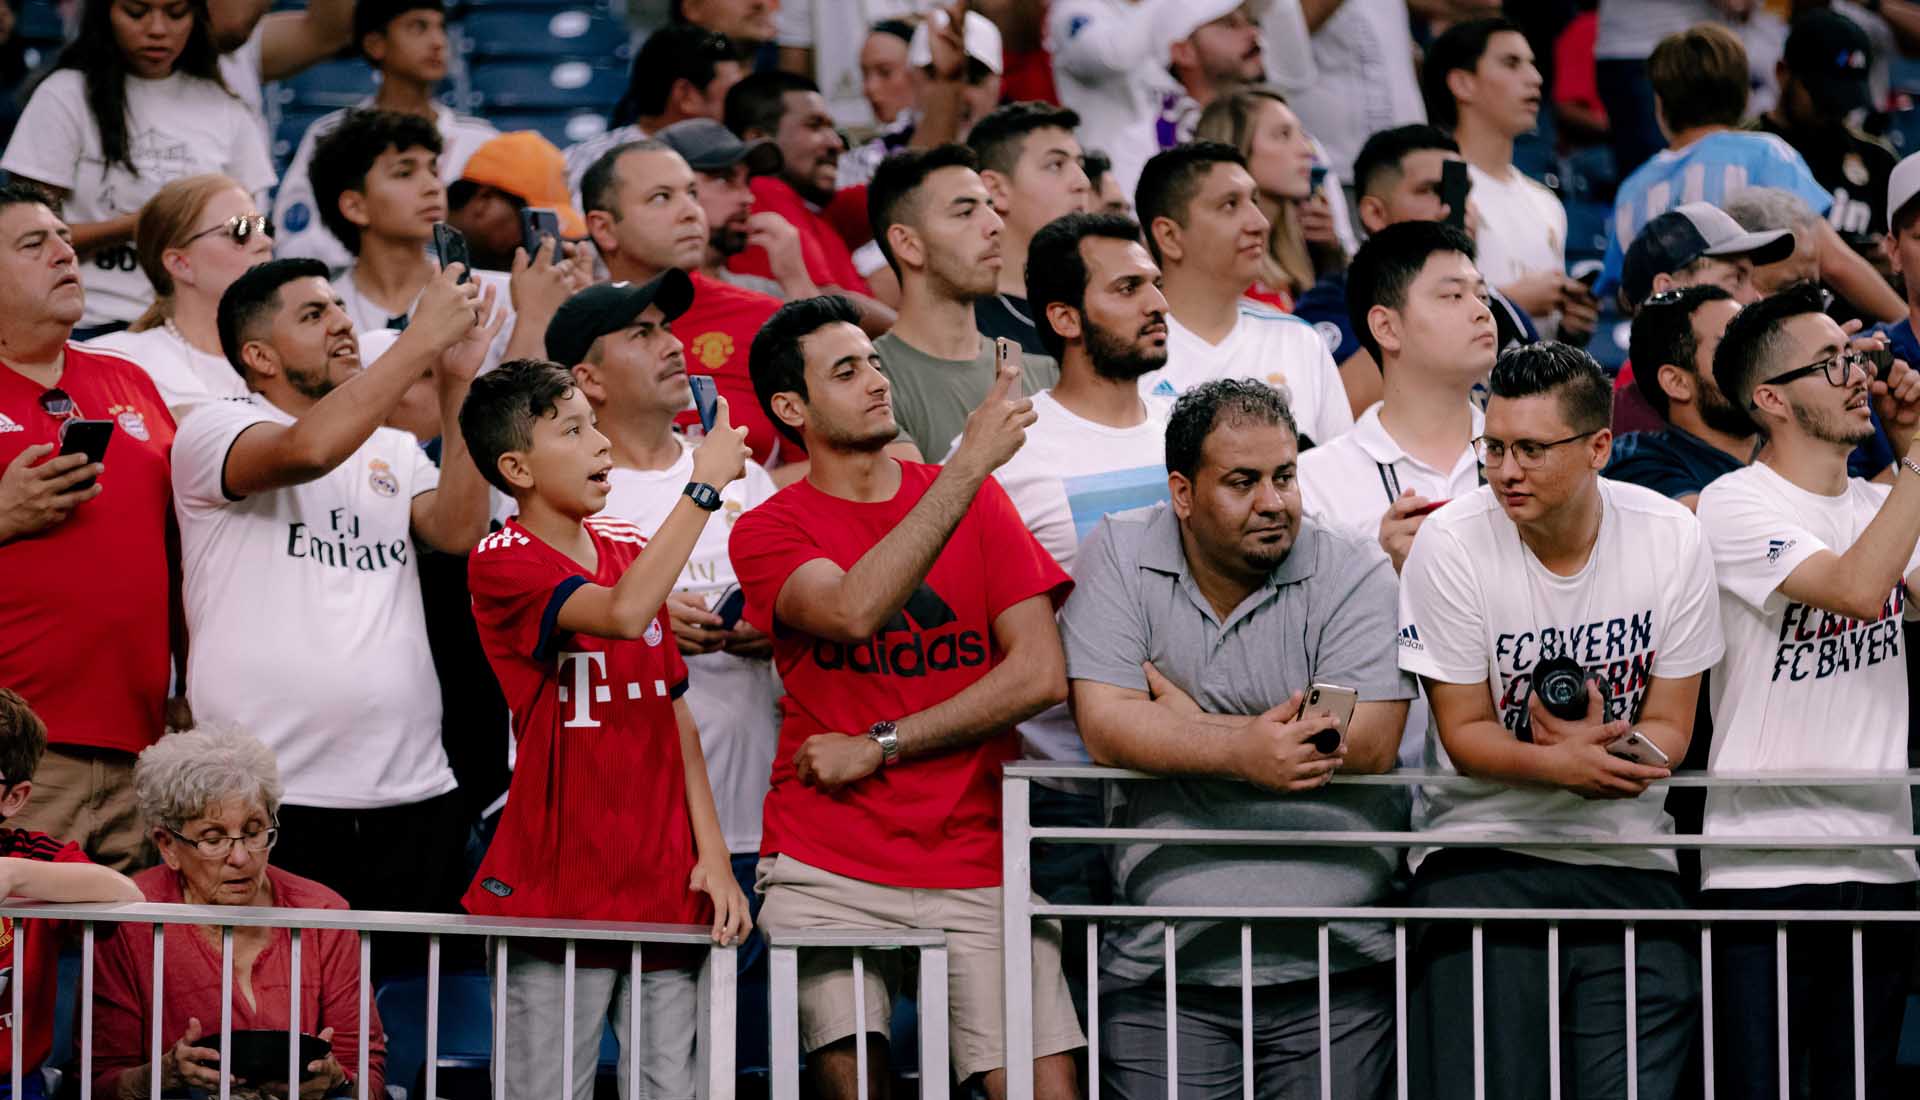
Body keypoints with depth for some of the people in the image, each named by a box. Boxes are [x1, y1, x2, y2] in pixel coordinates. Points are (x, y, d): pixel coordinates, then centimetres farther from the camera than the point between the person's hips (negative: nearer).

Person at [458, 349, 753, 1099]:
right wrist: (706, 483, -21)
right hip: (557, 888, -6)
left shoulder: (631, 550, 15)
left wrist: (712, 854, 7)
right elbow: (624, 612, -26)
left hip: (663, 887, 6)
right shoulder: (503, 564, -7)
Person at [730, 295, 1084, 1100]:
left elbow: (1041, 674, 2)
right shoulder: (768, 531, 5)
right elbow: (853, 613, -17)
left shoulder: (978, 500, 12)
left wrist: (878, 746, -5)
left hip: (976, 863, 2)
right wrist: (968, 465, -17)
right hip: (826, 868, -1)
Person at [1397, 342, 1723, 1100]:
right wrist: (1561, 763, -26)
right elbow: (1463, 734, -6)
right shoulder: (1450, 544, -8)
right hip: (1482, 844, -2)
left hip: (1627, 862, 2)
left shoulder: (1671, 539, -3)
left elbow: (1668, 727, 1)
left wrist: (1595, 750, -22)